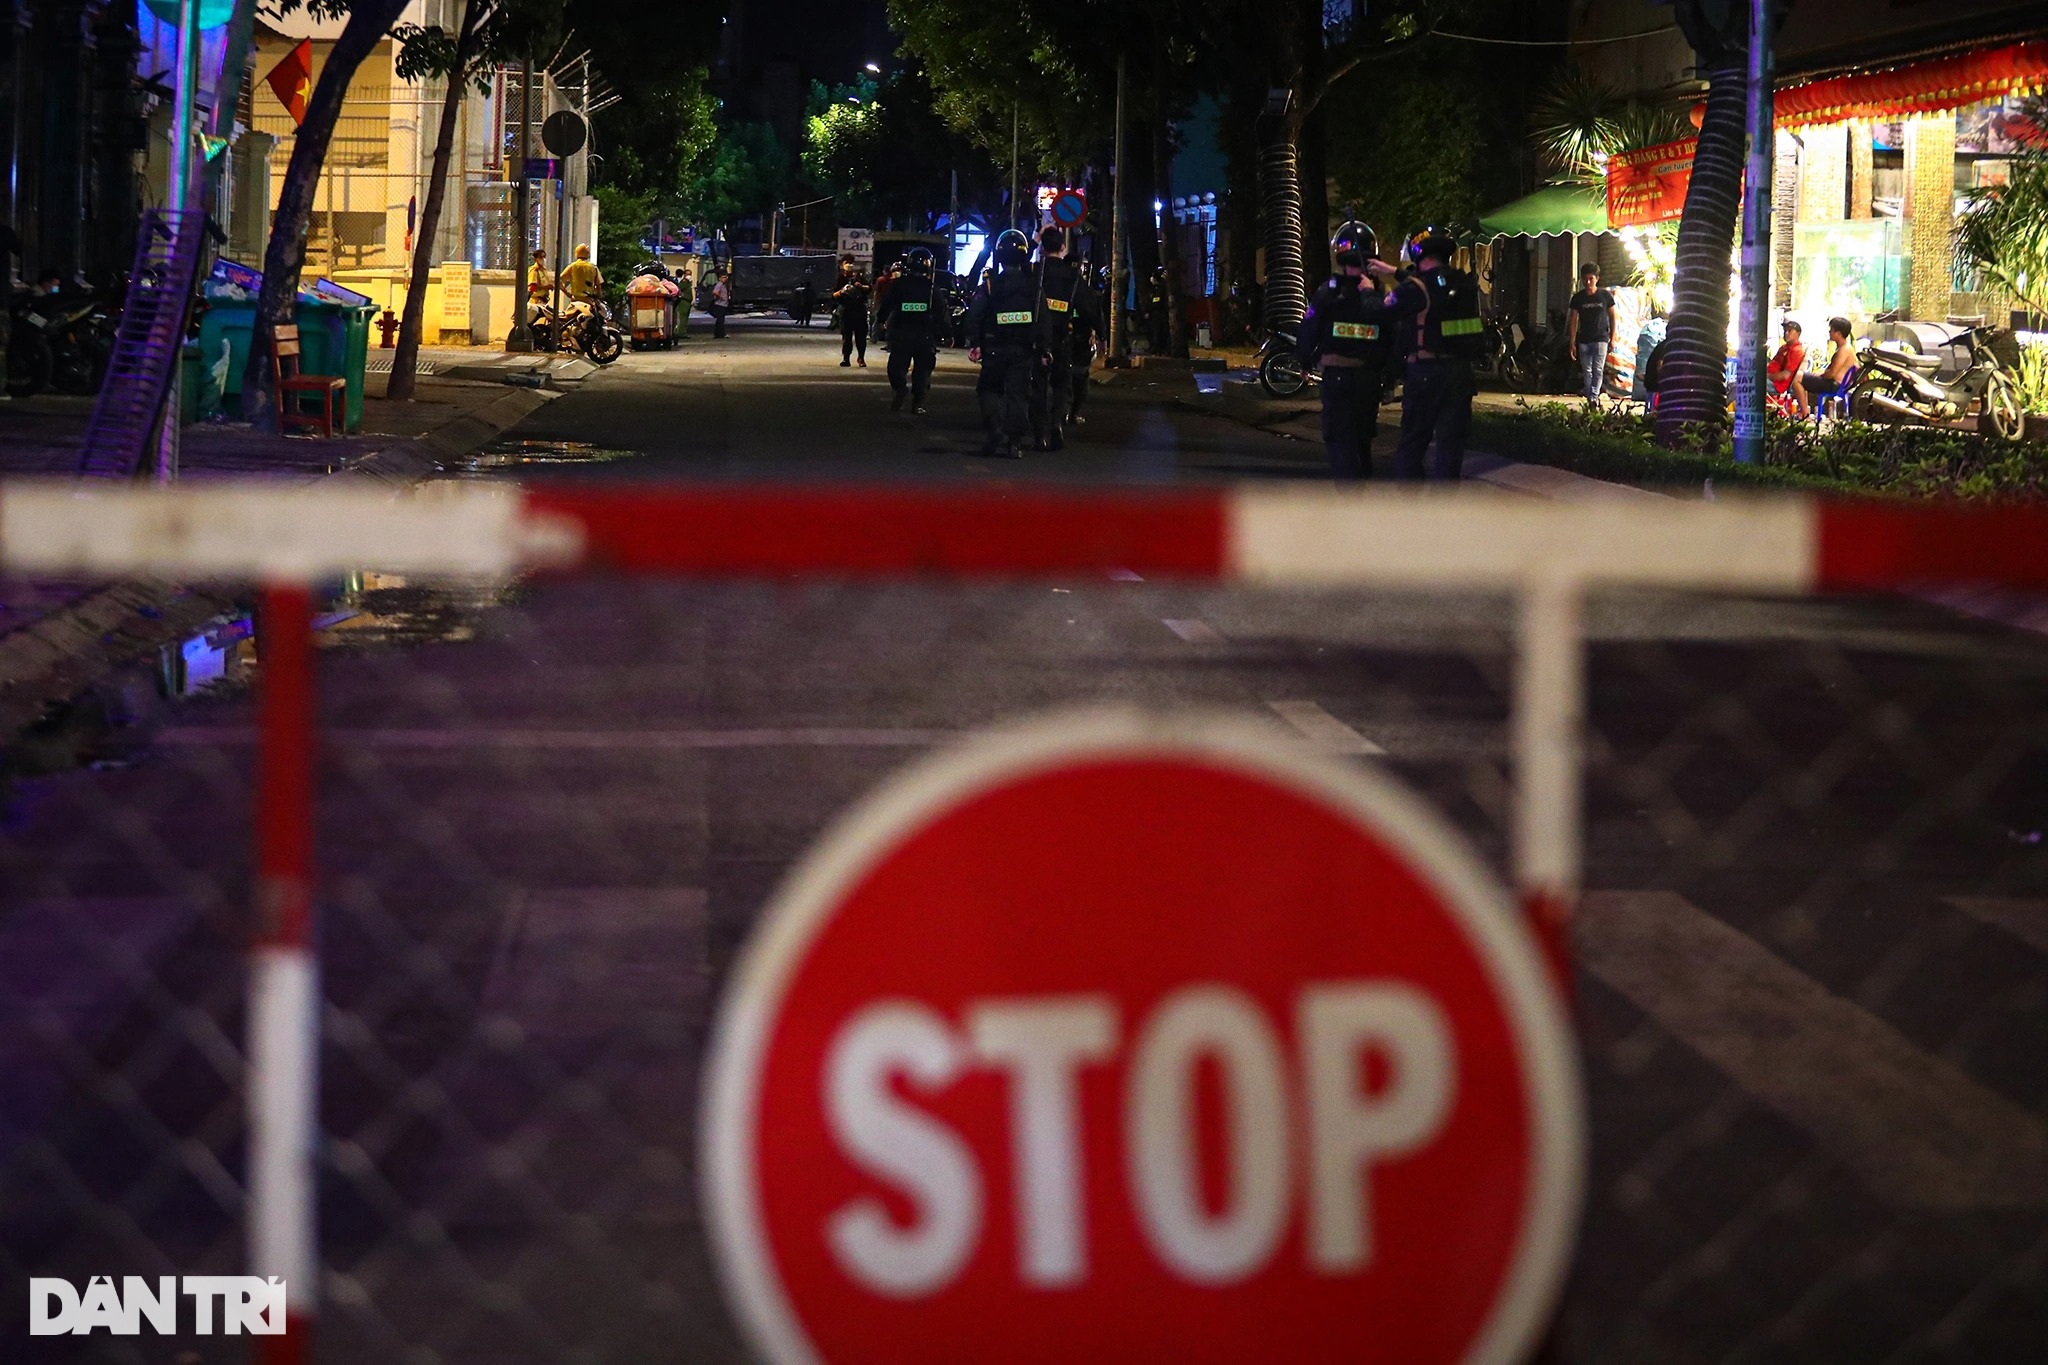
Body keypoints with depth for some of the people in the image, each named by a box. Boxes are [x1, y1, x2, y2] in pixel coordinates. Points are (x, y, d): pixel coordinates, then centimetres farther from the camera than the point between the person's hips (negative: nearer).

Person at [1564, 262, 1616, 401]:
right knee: (1587, 371, 4)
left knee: (1598, 369, -13)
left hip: (1601, 339, -3)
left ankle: (1594, 398, -18)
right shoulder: (1578, 298, 2)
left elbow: (1612, 316, 7)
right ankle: (1589, 398, 10)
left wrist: (1612, 338, 3)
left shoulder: (1605, 296, -2)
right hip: (1584, 341, 3)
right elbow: (1574, 320, 5)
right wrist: (1572, 342, 1)